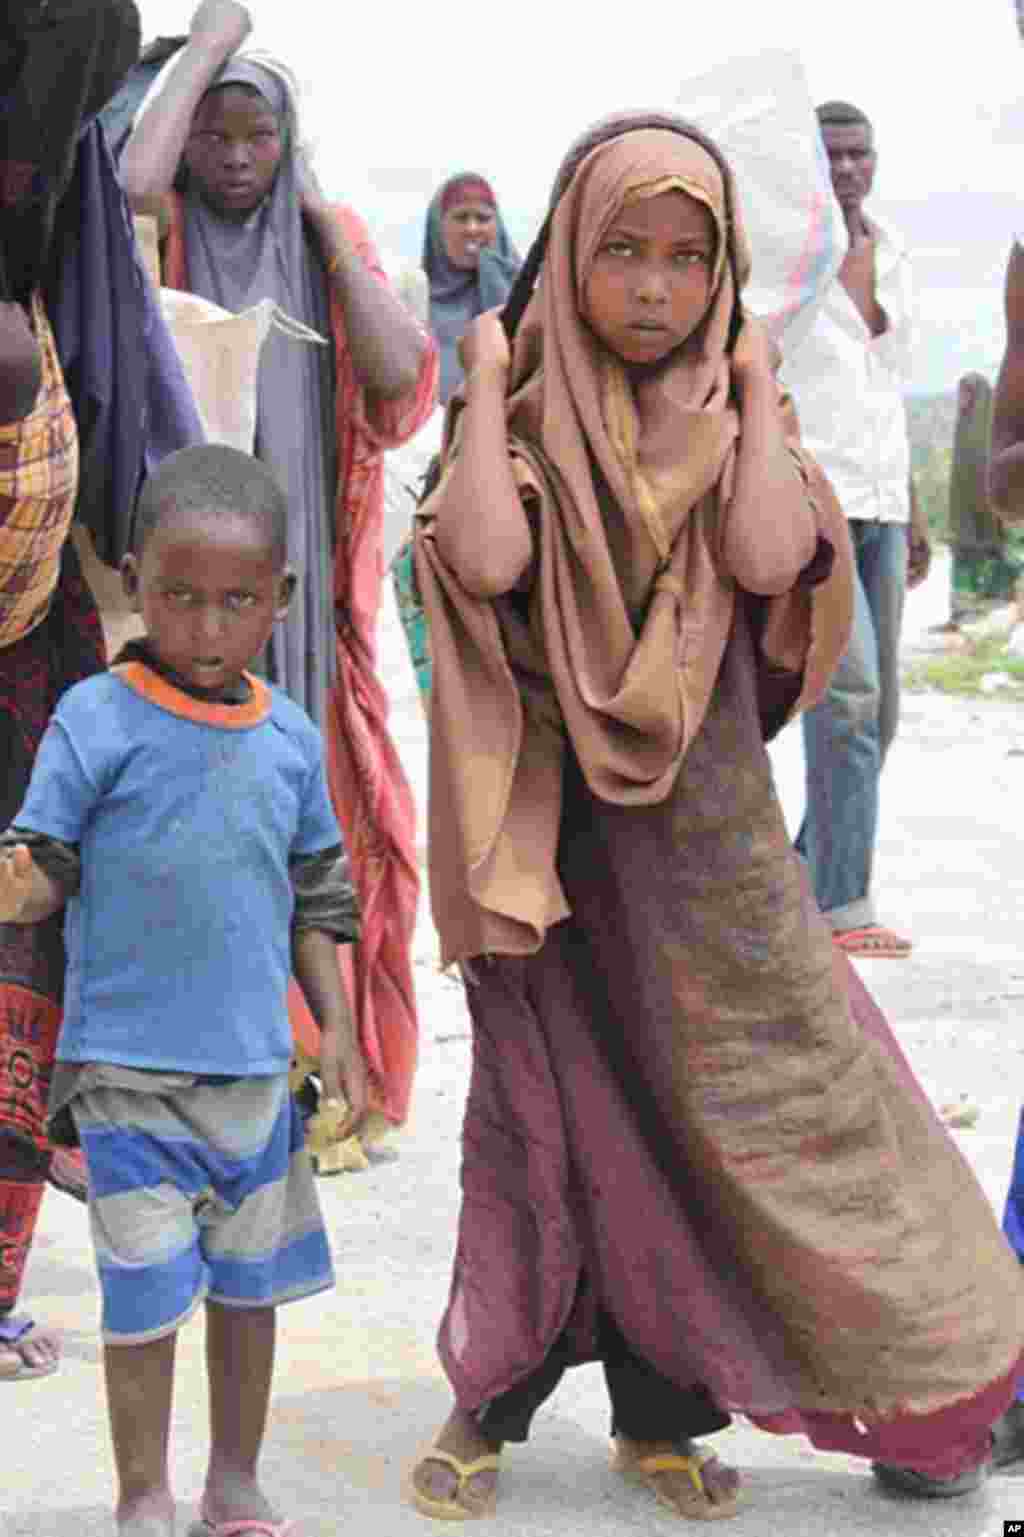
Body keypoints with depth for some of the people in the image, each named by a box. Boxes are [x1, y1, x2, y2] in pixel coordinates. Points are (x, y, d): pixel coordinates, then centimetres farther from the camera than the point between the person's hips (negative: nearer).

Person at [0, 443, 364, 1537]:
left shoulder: (290, 739, 5)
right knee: (147, 1292, -1)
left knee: (251, 1282, 14)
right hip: (127, 1066, -4)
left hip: (255, 1066, 5)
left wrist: (336, 1027, 8)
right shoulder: (96, 720, -9)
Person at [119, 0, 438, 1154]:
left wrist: (326, 227, -2)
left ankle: (300, 1055, 14)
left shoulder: (328, 248, 11)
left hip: (292, 586, 3)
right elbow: (132, 182, -22)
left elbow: (400, 377, -3)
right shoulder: (158, 235, 3)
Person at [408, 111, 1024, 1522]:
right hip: (554, 819, -1)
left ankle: (660, 1409, 21)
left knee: (699, 1102, 5)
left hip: (699, 823, 2)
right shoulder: (529, 418, -2)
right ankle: (494, 1398, 22)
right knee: (546, 1100, 6)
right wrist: (487, 378, -13)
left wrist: (754, 387, -9)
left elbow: (767, 556, -19)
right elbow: (485, 556, -23)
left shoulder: (730, 419, 2)